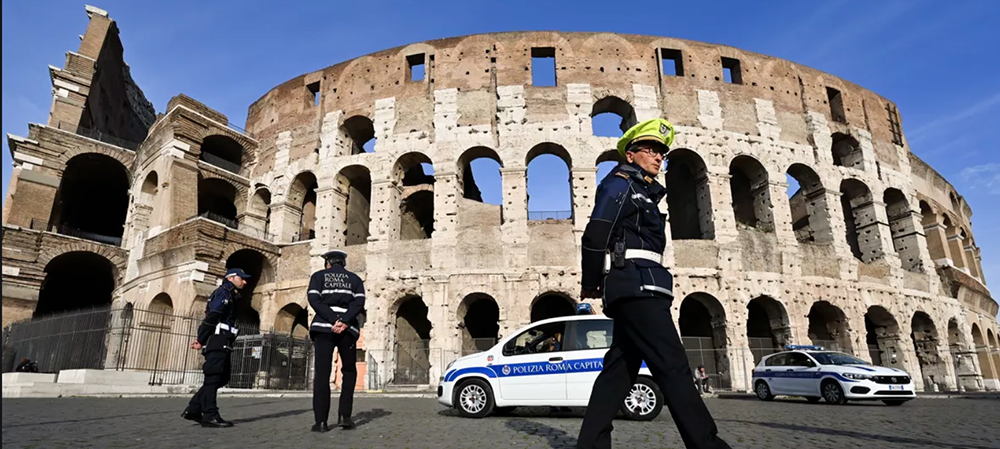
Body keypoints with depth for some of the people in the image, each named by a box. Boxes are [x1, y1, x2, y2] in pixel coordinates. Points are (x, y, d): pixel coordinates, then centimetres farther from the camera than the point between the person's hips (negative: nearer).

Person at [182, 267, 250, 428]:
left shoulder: (230, 295, 24)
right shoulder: (224, 292, -6)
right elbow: (211, 317, -15)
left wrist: (201, 339, 9)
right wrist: (201, 341, -11)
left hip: (221, 343, 10)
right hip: (217, 342, -10)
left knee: (221, 377, 9)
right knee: (213, 378, -8)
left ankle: (193, 409, 12)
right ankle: (210, 416, -5)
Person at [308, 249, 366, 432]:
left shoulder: (318, 276, 14)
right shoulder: (355, 278, 17)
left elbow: (314, 300, -3)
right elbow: (359, 303, -1)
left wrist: (333, 320, -10)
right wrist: (344, 322, -12)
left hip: (323, 327, 0)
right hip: (348, 329, 1)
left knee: (322, 374, 1)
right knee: (349, 371, 14)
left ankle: (321, 421, -3)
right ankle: (344, 415, 3)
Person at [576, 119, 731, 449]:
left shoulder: (642, 192, 29)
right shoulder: (620, 182, 0)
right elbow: (596, 235, -11)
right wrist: (590, 284, -5)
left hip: (636, 288, 9)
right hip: (636, 284, -9)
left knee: (619, 370, 7)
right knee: (672, 367, -12)